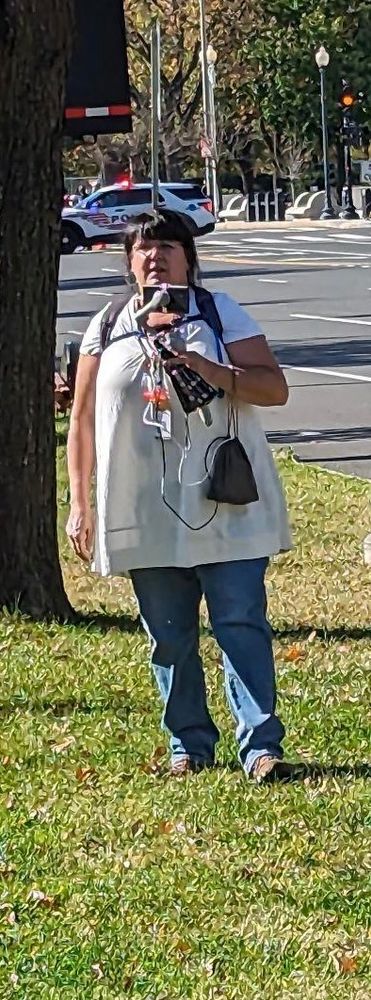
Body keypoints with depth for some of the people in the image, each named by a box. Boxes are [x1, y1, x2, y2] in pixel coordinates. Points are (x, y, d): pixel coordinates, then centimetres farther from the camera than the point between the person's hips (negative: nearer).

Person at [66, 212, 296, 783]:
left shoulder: (220, 314, 3)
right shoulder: (108, 328, 9)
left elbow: (275, 388, -5)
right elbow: (82, 419, 12)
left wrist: (207, 369, -20)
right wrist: (79, 502, 6)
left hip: (225, 506, -2)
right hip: (144, 515, 2)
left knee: (242, 624, -8)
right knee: (169, 639, 8)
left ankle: (262, 746, -9)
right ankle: (189, 746, 19)